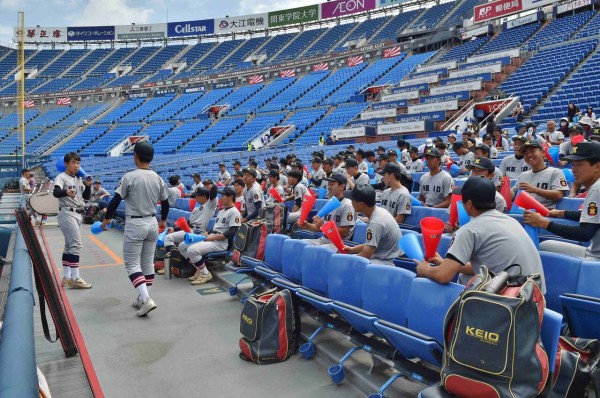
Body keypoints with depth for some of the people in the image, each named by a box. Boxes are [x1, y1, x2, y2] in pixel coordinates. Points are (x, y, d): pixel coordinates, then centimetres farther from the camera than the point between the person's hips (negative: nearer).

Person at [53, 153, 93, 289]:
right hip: (67, 214, -9)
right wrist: (66, 192, -49)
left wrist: (88, 186, -3)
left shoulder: (79, 179, 14)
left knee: (69, 245, 12)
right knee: (76, 244, -13)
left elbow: (86, 197, 16)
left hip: (78, 214, 9)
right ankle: (75, 278, -10)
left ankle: (66, 277, 19)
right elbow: (55, 192, -28)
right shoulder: (61, 177, -9)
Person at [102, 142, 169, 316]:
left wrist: (107, 218, 4)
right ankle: (142, 299, 23)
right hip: (152, 223, 5)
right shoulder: (157, 178, 3)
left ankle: (146, 299, -12)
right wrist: (163, 220, 27)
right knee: (148, 262, 14)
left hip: (135, 224, -5)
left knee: (132, 263, 1)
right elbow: (165, 203, 10)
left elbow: (116, 200, -11)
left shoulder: (129, 177, -13)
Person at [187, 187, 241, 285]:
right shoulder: (221, 211, 21)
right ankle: (199, 270, 6)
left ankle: (205, 274, -8)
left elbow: (232, 232, -18)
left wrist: (213, 237, -18)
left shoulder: (234, 212, -9)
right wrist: (206, 234, 4)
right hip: (211, 239, 10)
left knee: (192, 250, -25)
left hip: (221, 242, -10)